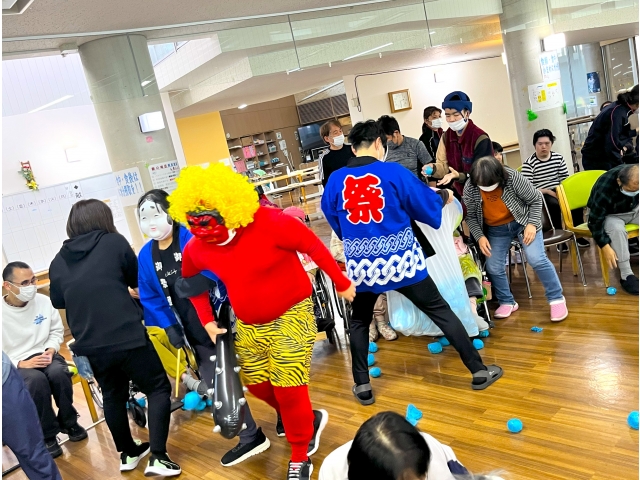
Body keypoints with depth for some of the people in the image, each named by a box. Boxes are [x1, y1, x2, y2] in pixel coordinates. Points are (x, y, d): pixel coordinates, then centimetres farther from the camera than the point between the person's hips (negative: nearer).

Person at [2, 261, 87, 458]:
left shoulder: (43, 301, -3)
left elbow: (57, 330, 8)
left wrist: (50, 350, -10)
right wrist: (21, 364, -20)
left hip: (44, 355, 3)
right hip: (16, 365, -2)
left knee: (59, 373, -31)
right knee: (37, 380, -35)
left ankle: (68, 423, -4)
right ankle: (47, 436, -14)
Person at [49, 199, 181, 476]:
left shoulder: (58, 262, 7)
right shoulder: (114, 242, -4)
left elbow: (57, 301, 19)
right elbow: (137, 279, 8)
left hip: (90, 345, 5)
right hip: (126, 336, -5)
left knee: (113, 396, 23)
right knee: (158, 388, 8)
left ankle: (128, 454, 36)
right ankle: (158, 457, 0)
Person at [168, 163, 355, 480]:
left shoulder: (268, 223, -27)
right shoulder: (196, 249, -11)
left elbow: (313, 246, -16)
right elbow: (191, 282, 10)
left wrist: (341, 283, -9)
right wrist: (208, 322, 3)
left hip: (291, 315, -6)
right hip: (248, 325, 6)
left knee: (288, 388, -3)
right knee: (257, 383, 16)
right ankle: (306, 421, 43)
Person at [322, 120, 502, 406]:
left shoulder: (335, 181, 0)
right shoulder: (394, 172, -6)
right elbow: (429, 206, 3)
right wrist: (444, 196, 25)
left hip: (361, 266, 2)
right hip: (401, 261, -2)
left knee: (359, 323, 23)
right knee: (441, 312, 12)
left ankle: (362, 387, 23)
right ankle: (479, 371, 19)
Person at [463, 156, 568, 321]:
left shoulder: (513, 178, -25)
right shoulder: (470, 188, -19)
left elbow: (536, 199, -12)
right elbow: (470, 216, -6)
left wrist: (532, 224, -20)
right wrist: (479, 236, -18)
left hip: (522, 222, -3)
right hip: (496, 229, 3)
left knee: (537, 259, -17)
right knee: (493, 267, -1)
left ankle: (557, 299, 1)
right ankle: (507, 302, 22)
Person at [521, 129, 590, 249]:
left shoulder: (558, 157, 8)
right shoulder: (528, 163, -10)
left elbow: (565, 178, 10)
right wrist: (548, 191, -20)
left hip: (558, 191, 5)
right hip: (540, 195, -5)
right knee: (555, 204, -33)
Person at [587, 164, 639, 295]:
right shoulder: (604, 188, -35)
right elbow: (595, 221, -29)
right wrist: (605, 247, -33)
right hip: (609, 215, -5)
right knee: (617, 228, -37)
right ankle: (626, 275, -30)